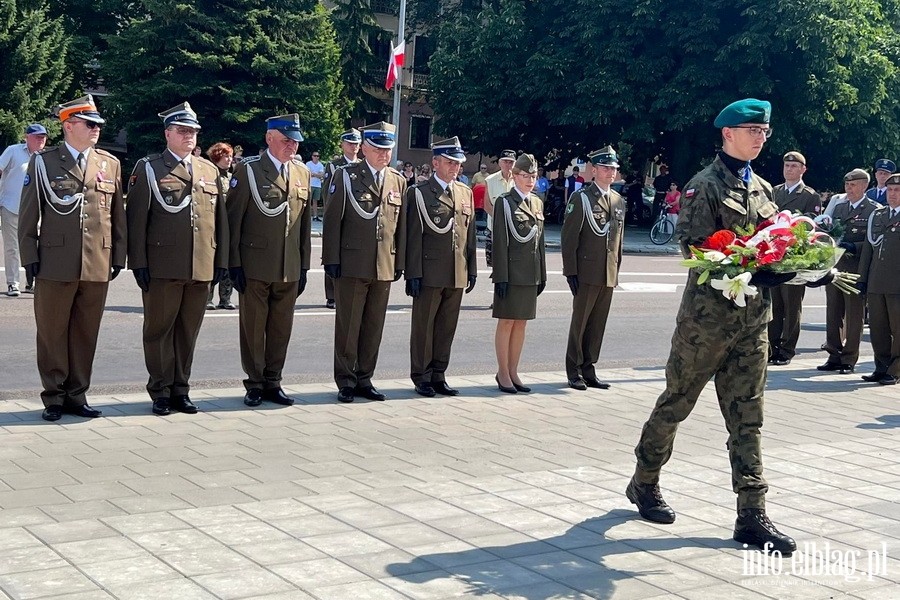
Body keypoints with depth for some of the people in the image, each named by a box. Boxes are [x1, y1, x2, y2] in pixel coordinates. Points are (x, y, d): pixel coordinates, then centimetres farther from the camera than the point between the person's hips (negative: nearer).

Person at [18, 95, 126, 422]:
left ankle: (76, 396, 18)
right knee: (52, 333, 4)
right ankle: (54, 398, 15)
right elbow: (29, 214, 2)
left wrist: (119, 256, 8)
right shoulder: (43, 162, 2)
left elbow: (118, 214, 12)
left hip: (98, 266, 3)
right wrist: (30, 256, -2)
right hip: (55, 265, -2)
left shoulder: (110, 164, 10)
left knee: (86, 334, 8)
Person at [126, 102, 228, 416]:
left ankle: (180, 390, 19)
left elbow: (220, 218, 15)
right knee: (159, 329, 4)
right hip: (162, 267, -4)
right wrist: (138, 262, -8)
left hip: (201, 269, 4)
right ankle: (161, 392, 13)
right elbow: (136, 219, -2)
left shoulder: (210, 170, 15)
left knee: (188, 331, 9)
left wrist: (221, 260, 9)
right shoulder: (148, 168, 2)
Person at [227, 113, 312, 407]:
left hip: (290, 269, 4)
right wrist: (235, 264, -9)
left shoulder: (303, 173, 10)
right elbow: (233, 220, -5)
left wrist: (304, 265, 10)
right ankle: (255, 384, 15)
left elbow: (305, 223, 13)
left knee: (281, 329, 9)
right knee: (253, 328, 4)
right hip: (255, 267, -4)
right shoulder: (248, 170, -4)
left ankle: (272, 383, 21)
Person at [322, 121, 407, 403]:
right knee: (348, 326, 2)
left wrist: (400, 263, 8)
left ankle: (364, 380, 18)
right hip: (352, 265, -4)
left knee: (374, 327, 9)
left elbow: (401, 226, 12)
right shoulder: (346, 176, 0)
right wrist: (332, 260, -8)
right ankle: (346, 382, 11)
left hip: (384, 267, 4)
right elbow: (332, 221, -3)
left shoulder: (399, 182, 12)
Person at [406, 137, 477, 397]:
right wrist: (413, 274, -11)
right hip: (430, 273, -5)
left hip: (457, 275, 5)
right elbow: (414, 236, -7)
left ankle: (438, 376, 19)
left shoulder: (466, 192, 12)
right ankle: (421, 378, 13)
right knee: (423, 326, 4)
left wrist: (472, 269, 11)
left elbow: (470, 233, 14)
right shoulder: (419, 193, -4)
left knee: (447, 327, 9)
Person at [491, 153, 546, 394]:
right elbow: (500, 241, -10)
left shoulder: (537, 203, 13)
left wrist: (542, 274, 13)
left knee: (521, 323, 9)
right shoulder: (504, 202, -6)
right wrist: (501, 276, -15)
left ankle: (513, 372, 17)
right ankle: (503, 373, 8)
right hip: (511, 271, -6)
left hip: (531, 273, 6)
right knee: (506, 322, 1)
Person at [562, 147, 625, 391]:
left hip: (609, 274, 5)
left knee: (598, 324, 8)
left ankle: (588, 370, 17)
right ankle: (574, 372, 9)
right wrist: (571, 271, -12)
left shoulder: (619, 201, 13)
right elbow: (569, 238, -7)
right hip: (587, 273, -5)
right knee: (580, 322, 1)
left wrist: (617, 268, 14)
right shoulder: (581, 198, -5)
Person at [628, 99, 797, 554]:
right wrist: (749, 272, -25)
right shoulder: (705, 186, -7)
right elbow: (693, 247, -16)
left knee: (747, 416, 5)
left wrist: (782, 268, -3)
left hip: (753, 317, 6)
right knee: (676, 402, 8)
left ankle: (752, 516, 7)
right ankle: (644, 483, 27)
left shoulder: (762, 189, 15)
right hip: (707, 315, -6)